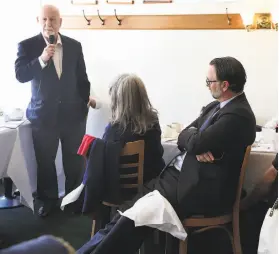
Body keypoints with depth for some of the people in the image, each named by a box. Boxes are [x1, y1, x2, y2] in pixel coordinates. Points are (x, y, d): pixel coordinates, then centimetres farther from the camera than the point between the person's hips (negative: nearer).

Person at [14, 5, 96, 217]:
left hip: (73, 112, 2)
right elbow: (20, 75, -16)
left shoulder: (74, 46, 2)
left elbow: (82, 77, 9)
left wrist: (86, 101, 9)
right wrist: (41, 59, -28)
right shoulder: (27, 46, -5)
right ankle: (48, 199, 28)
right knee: (45, 160, 10)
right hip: (43, 114, -1)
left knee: (75, 160, 11)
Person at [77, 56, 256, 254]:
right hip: (180, 174, 9)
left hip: (201, 189, -9)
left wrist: (195, 139, 0)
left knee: (140, 213, -17)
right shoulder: (216, 106, 14)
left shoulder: (238, 115, -17)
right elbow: (183, 138, 11)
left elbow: (195, 143, -23)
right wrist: (196, 145, -11)